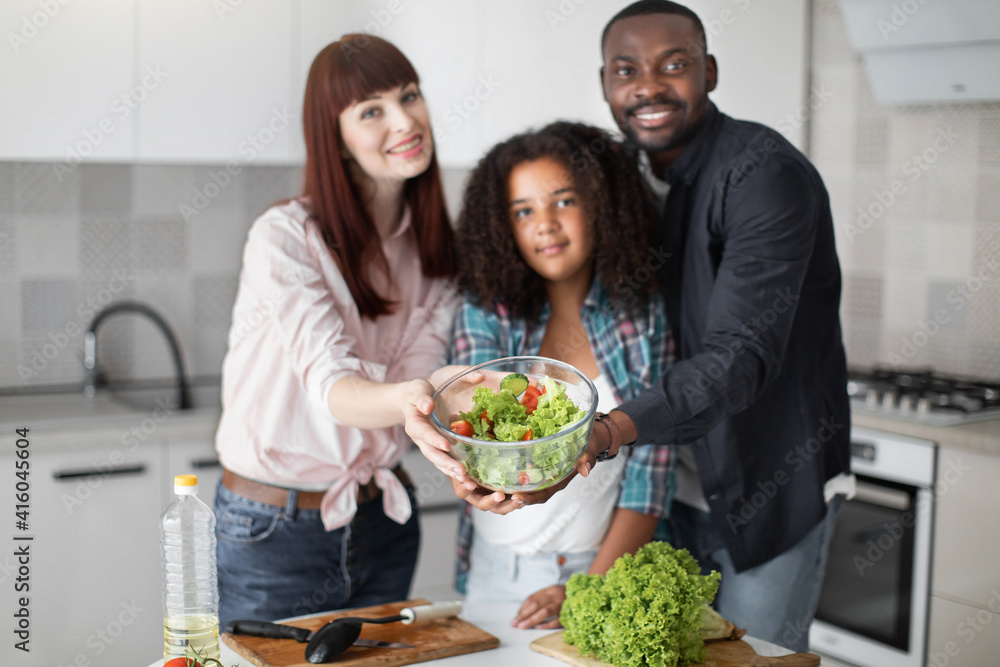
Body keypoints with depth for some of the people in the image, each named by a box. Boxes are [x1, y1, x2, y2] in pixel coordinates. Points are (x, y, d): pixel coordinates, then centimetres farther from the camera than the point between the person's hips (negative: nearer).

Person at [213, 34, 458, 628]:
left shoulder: (433, 248, 1)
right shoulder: (286, 237, -17)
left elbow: (416, 381, -12)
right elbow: (331, 386, -30)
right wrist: (406, 398, -51)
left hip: (383, 524, 5)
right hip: (272, 534, -5)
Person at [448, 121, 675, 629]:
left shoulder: (644, 315, -2)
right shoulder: (484, 313, -3)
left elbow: (650, 476, -4)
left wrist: (588, 592, -13)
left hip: (608, 571, 0)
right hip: (502, 572, 0)